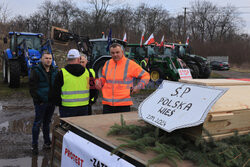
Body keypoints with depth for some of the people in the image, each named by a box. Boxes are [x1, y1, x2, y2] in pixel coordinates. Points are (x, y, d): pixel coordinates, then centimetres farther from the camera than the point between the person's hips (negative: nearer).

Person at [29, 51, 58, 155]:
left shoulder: (54, 71, 10)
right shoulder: (36, 71, -6)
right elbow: (32, 87, -9)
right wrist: (38, 100, -14)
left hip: (51, 102, 5)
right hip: (41, 102, -5)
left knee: (47, 122, 15)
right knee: (38, 123, 1)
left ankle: (47, 142, 24)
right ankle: (34, 145, 10)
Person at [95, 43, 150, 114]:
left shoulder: (130, 64, -2)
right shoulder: (107, 63, 10)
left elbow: (146, 75, 4)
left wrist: (138, 87, -8)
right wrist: (98, 81, 6)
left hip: (124, 104, -3)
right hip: (107, 103, 4)